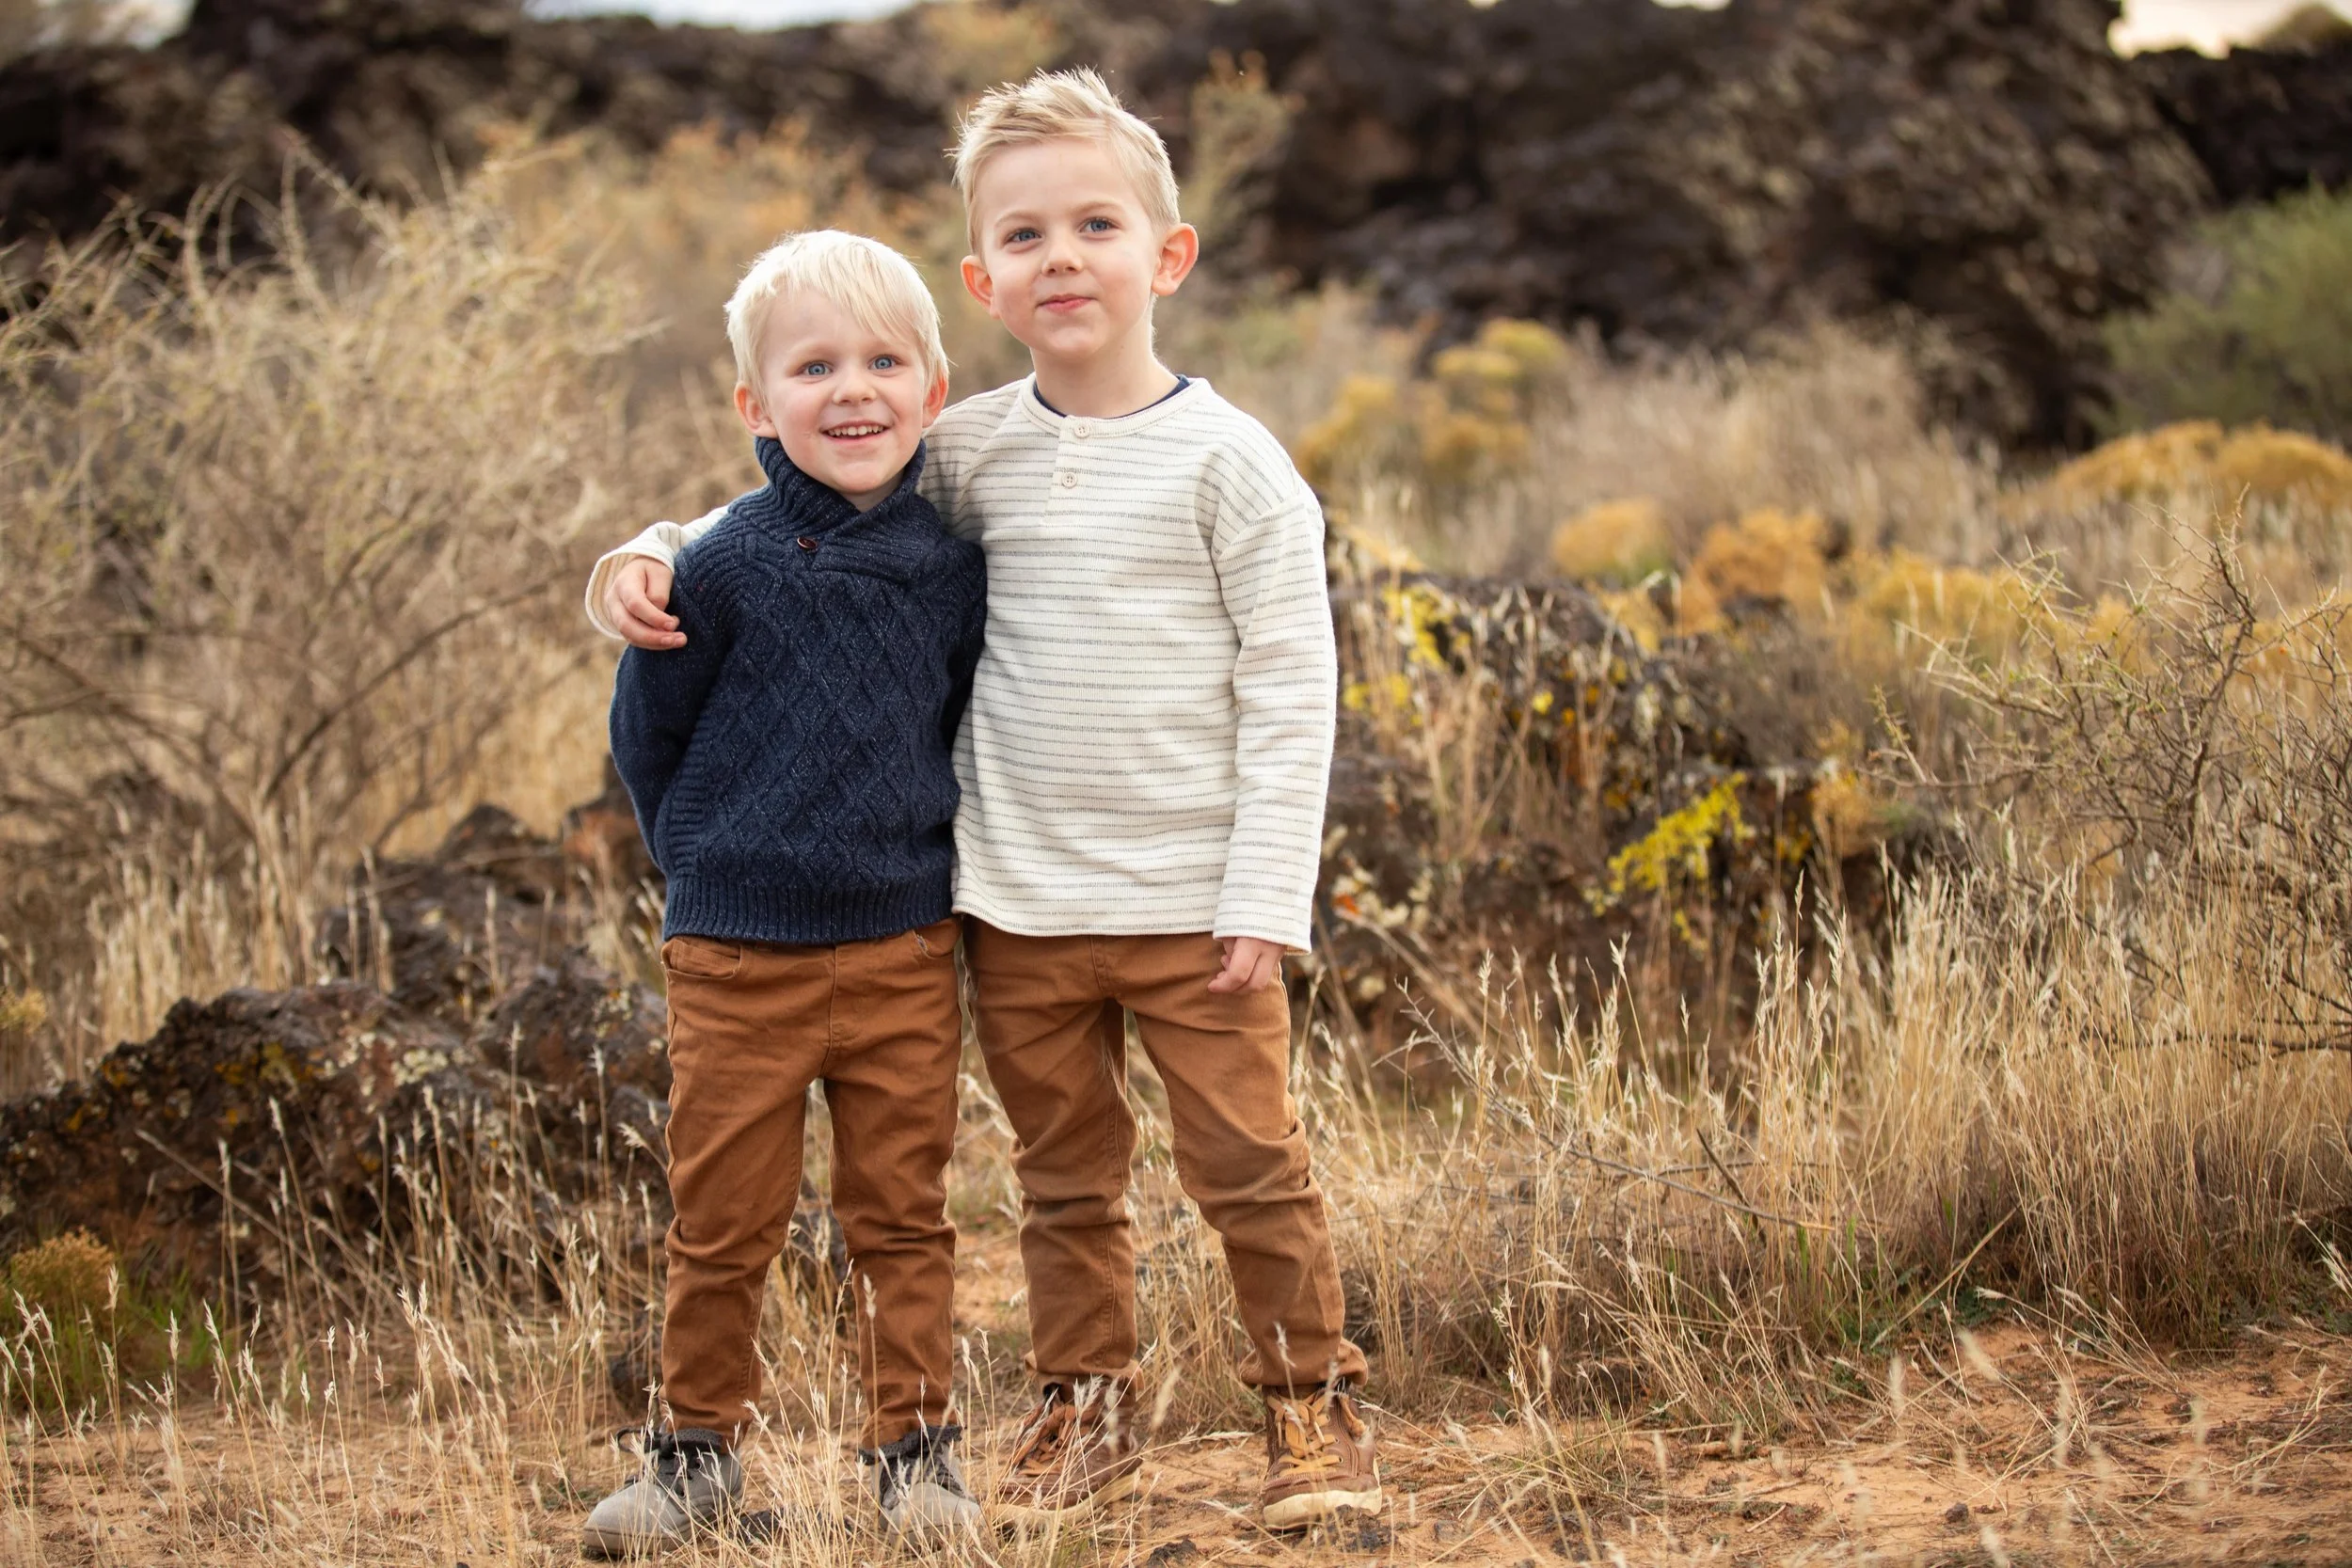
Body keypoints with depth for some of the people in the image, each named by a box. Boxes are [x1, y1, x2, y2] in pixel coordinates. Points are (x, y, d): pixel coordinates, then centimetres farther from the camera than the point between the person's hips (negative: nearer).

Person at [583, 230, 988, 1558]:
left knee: (903, 1216, 10)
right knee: (724, 1223, 7)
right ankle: (699, 1450, 23)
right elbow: (648, 736, 2)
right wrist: (718, 861, 6)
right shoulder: (725, 566, -10)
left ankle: (916, 1448, 21)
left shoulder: (952, 562, -1)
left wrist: (917, 842, 12)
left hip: (905, 950, 2)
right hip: (740, 958, -2)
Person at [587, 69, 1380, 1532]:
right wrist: (649, 556, -3)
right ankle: (1089, 1408, 29)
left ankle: (1317, 1407, 18)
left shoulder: (1225, 458, -7)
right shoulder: (965, 453, 3)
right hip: (1018, 903, 3)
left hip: (1190, 904, -3)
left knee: (1252, 1166, 3)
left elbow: (1289, 685, -7)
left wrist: (1264, 902, -11)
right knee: (1065, 1178, 14)